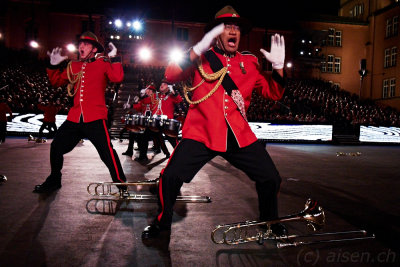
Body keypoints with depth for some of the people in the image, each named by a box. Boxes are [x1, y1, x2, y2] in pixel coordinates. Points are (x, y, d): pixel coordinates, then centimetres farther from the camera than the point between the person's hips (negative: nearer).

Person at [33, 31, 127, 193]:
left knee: (107, 153, -12)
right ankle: (54, 181, 35)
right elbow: (56, 82, 23)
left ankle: (121, 185, 3)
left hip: (95, 119, -6)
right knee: (56, 147, 15)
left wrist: (114, 58, -18)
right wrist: (54, 66, 10)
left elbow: (117, 78, -14)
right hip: (74, 118, 6)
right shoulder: (73, 66, 17)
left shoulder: (103, 64, 2)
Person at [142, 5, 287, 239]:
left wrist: (278, 66, -4)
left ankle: (270, 222, 32)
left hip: (240, 136, 3)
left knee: (271, 178, 2)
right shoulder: (201, 57, 4)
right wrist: (198, 49, -22)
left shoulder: (250, 62, 12)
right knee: (171, 176, -12)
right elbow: (171, 76, -11)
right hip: (201, 134, -2)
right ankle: (162, 223, 17)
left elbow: (273, 93, 13)